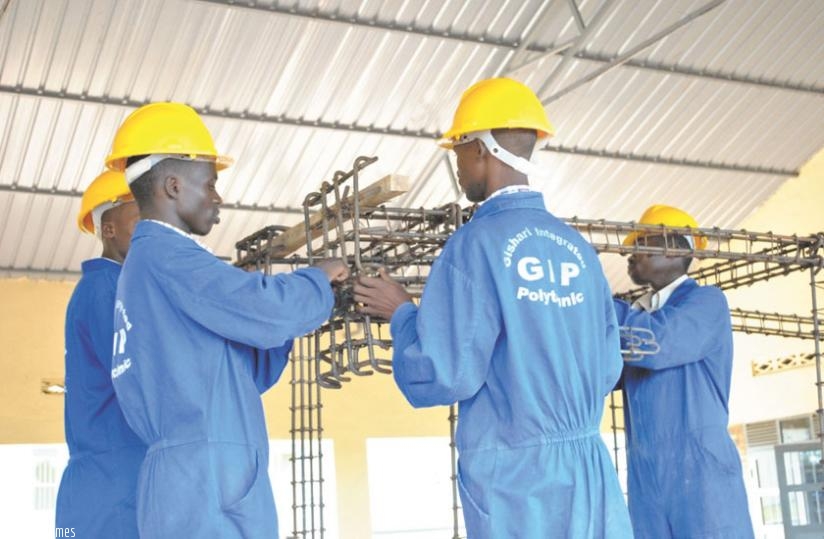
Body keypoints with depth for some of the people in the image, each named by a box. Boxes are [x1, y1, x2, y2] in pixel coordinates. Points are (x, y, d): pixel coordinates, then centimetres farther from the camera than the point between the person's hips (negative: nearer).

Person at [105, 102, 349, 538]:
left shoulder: (147, 263, 22)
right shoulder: (166, 256, -9)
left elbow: (235, 379, 23)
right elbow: (266, 309, -20)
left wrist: (285, 322, 11)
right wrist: (319, 279, 1)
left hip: (193, 482, 10)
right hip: (205, 486, -10)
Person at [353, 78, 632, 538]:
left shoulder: (477, 242, -10)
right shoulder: (578, 247, 7)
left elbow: (446, 375, -13)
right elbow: (606, 370, 13)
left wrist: (401, 312, 4)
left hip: (516, 474, -5)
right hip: (589, 468, 6)